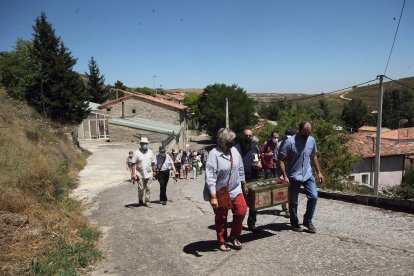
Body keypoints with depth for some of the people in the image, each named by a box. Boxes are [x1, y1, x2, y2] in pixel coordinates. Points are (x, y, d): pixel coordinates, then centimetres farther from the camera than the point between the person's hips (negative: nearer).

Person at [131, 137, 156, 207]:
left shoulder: (150, 152, 7)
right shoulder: (137, 153, -4)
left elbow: (153, 163, 12)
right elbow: (134, 164, -5)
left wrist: (154, 171, 10)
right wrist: (134, 174, -11)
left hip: (149, 174, 2)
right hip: (140, 174, -2)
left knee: (148, 188, 3)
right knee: (141, 188, 5)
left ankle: (148, 202, 11)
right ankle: (140, 201, 23)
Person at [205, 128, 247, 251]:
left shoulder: (234, 151, -1)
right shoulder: (214, 154, -21)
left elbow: (240, 169, 12)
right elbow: (210, 177, -23)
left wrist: (243, 183, 16)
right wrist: (213, 197, -24)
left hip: (235, 190, 6)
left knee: (241, 211, 2)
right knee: (221, 218, 9)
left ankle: (233, 237, 25)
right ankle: (222, 241, 29)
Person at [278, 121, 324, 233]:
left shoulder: (311, 140, 1)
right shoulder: (290, 142, -16)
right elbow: (281, 160, -14)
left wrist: (318, 172, 13)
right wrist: (285, 176, -20)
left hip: (308, 175, 4)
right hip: (293, 177, -4)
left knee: (313, 197, -5)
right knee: (293, 201, 6)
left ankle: (308, 221, 15)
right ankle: (294, 223, 25)